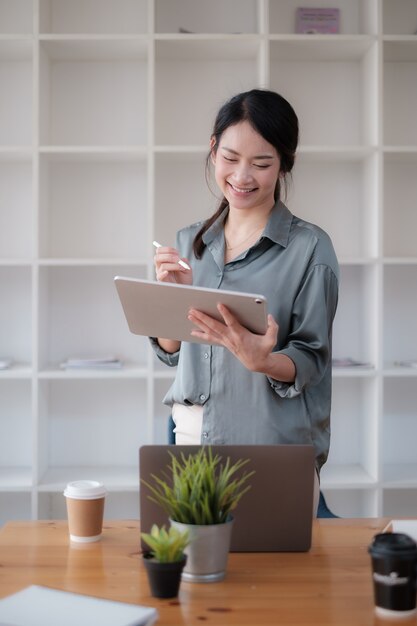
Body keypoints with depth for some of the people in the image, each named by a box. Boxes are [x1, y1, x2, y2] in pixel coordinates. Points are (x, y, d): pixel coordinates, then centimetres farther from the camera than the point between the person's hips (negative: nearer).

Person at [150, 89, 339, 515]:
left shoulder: (309, 247, -9)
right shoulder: (189, 242, 6)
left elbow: (310, 362, -9)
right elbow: (170, 352, 8)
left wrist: (260, 359, -28)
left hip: (274, 445, -4)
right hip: (191, 435, 4)